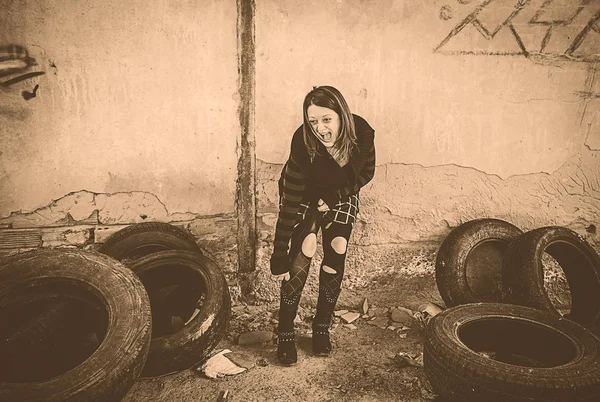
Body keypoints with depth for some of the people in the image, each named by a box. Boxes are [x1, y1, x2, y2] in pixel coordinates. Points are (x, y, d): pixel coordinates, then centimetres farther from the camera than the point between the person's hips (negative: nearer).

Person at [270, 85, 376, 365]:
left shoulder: (362, 134, -28)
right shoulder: (302, 144, -35)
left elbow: (366, 173, -8)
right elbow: (289, 204, -32)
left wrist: (332, 198, -16)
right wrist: (279, 255, -29)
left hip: (341, 195, 3)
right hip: (305, 195, -2)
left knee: (336, 253, -7)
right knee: (303, 249, -17)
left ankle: (322, 328, 11)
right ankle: (285, 334, -4)